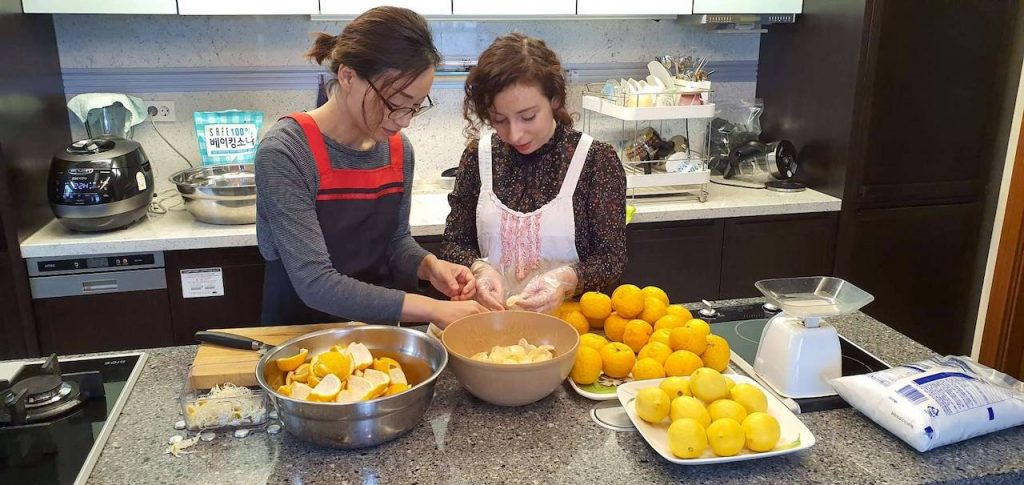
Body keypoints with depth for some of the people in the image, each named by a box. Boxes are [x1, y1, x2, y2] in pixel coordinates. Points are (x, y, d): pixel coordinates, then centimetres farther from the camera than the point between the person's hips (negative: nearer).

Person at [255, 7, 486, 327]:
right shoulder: (285, 153, -19)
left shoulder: (398, 149, -2)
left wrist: (429, 266, -10)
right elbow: (315, 283, -24)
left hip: (379, 329, 3)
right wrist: (433, 310, -25)